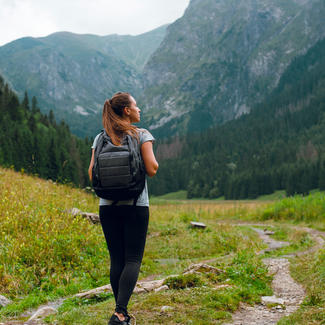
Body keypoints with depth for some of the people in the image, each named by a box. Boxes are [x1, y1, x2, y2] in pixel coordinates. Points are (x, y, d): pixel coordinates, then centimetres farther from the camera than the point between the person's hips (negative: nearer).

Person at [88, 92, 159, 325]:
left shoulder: (100, 139, 7)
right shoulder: (141, 135, -3)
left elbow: (92, 173, 4)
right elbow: (152, 170, -10)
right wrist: (154, 160, 11)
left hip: (107, 206, 4)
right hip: (135, 205, -4)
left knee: (116, 259, 10)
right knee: (133, 259, -1)